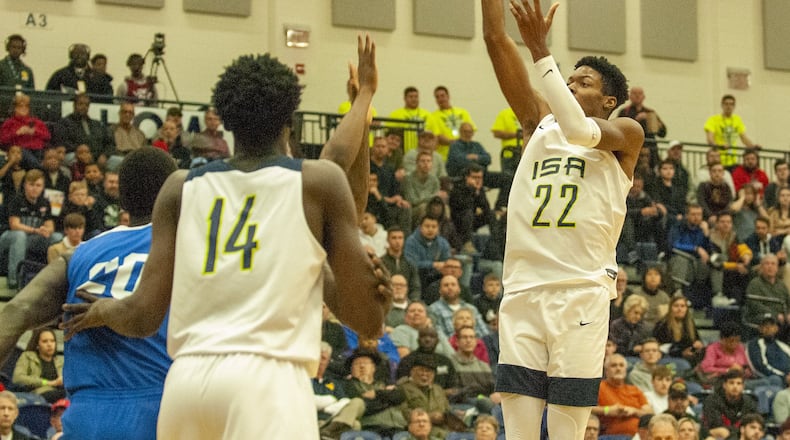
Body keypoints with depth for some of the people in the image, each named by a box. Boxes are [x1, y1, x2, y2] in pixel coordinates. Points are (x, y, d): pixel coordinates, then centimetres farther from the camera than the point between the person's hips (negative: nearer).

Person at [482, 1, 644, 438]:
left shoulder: (625, 135, 6)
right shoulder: (541, 122, 18)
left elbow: (580, 130, -18)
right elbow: (497, 42, 11)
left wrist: (541, 51, -18)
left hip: (581, 296, -4)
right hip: (522, 293, 4)